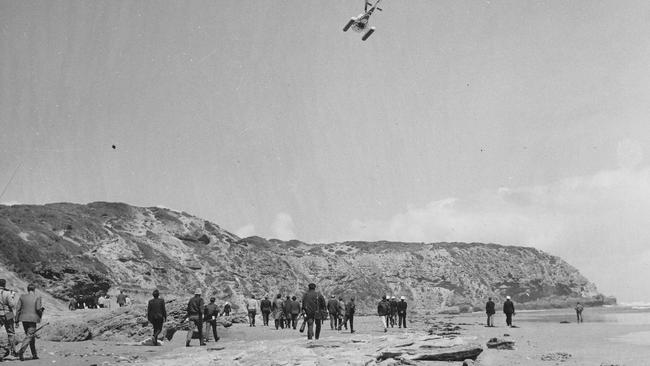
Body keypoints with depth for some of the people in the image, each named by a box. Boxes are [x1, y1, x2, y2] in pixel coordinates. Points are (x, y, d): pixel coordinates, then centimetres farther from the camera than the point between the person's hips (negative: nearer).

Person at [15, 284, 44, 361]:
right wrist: (40, 315, 9)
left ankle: (34, 355, 19)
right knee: (29, 336, -4)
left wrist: (17, 320, 7)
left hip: (24, 319, 5)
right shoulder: (37, 297, -4)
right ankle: (21, 351, -24)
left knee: (32, 336, 15)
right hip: (33, 319, -5)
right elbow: (38, 309, -11)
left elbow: (18, 308, 4)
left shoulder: (22, 296, 6)